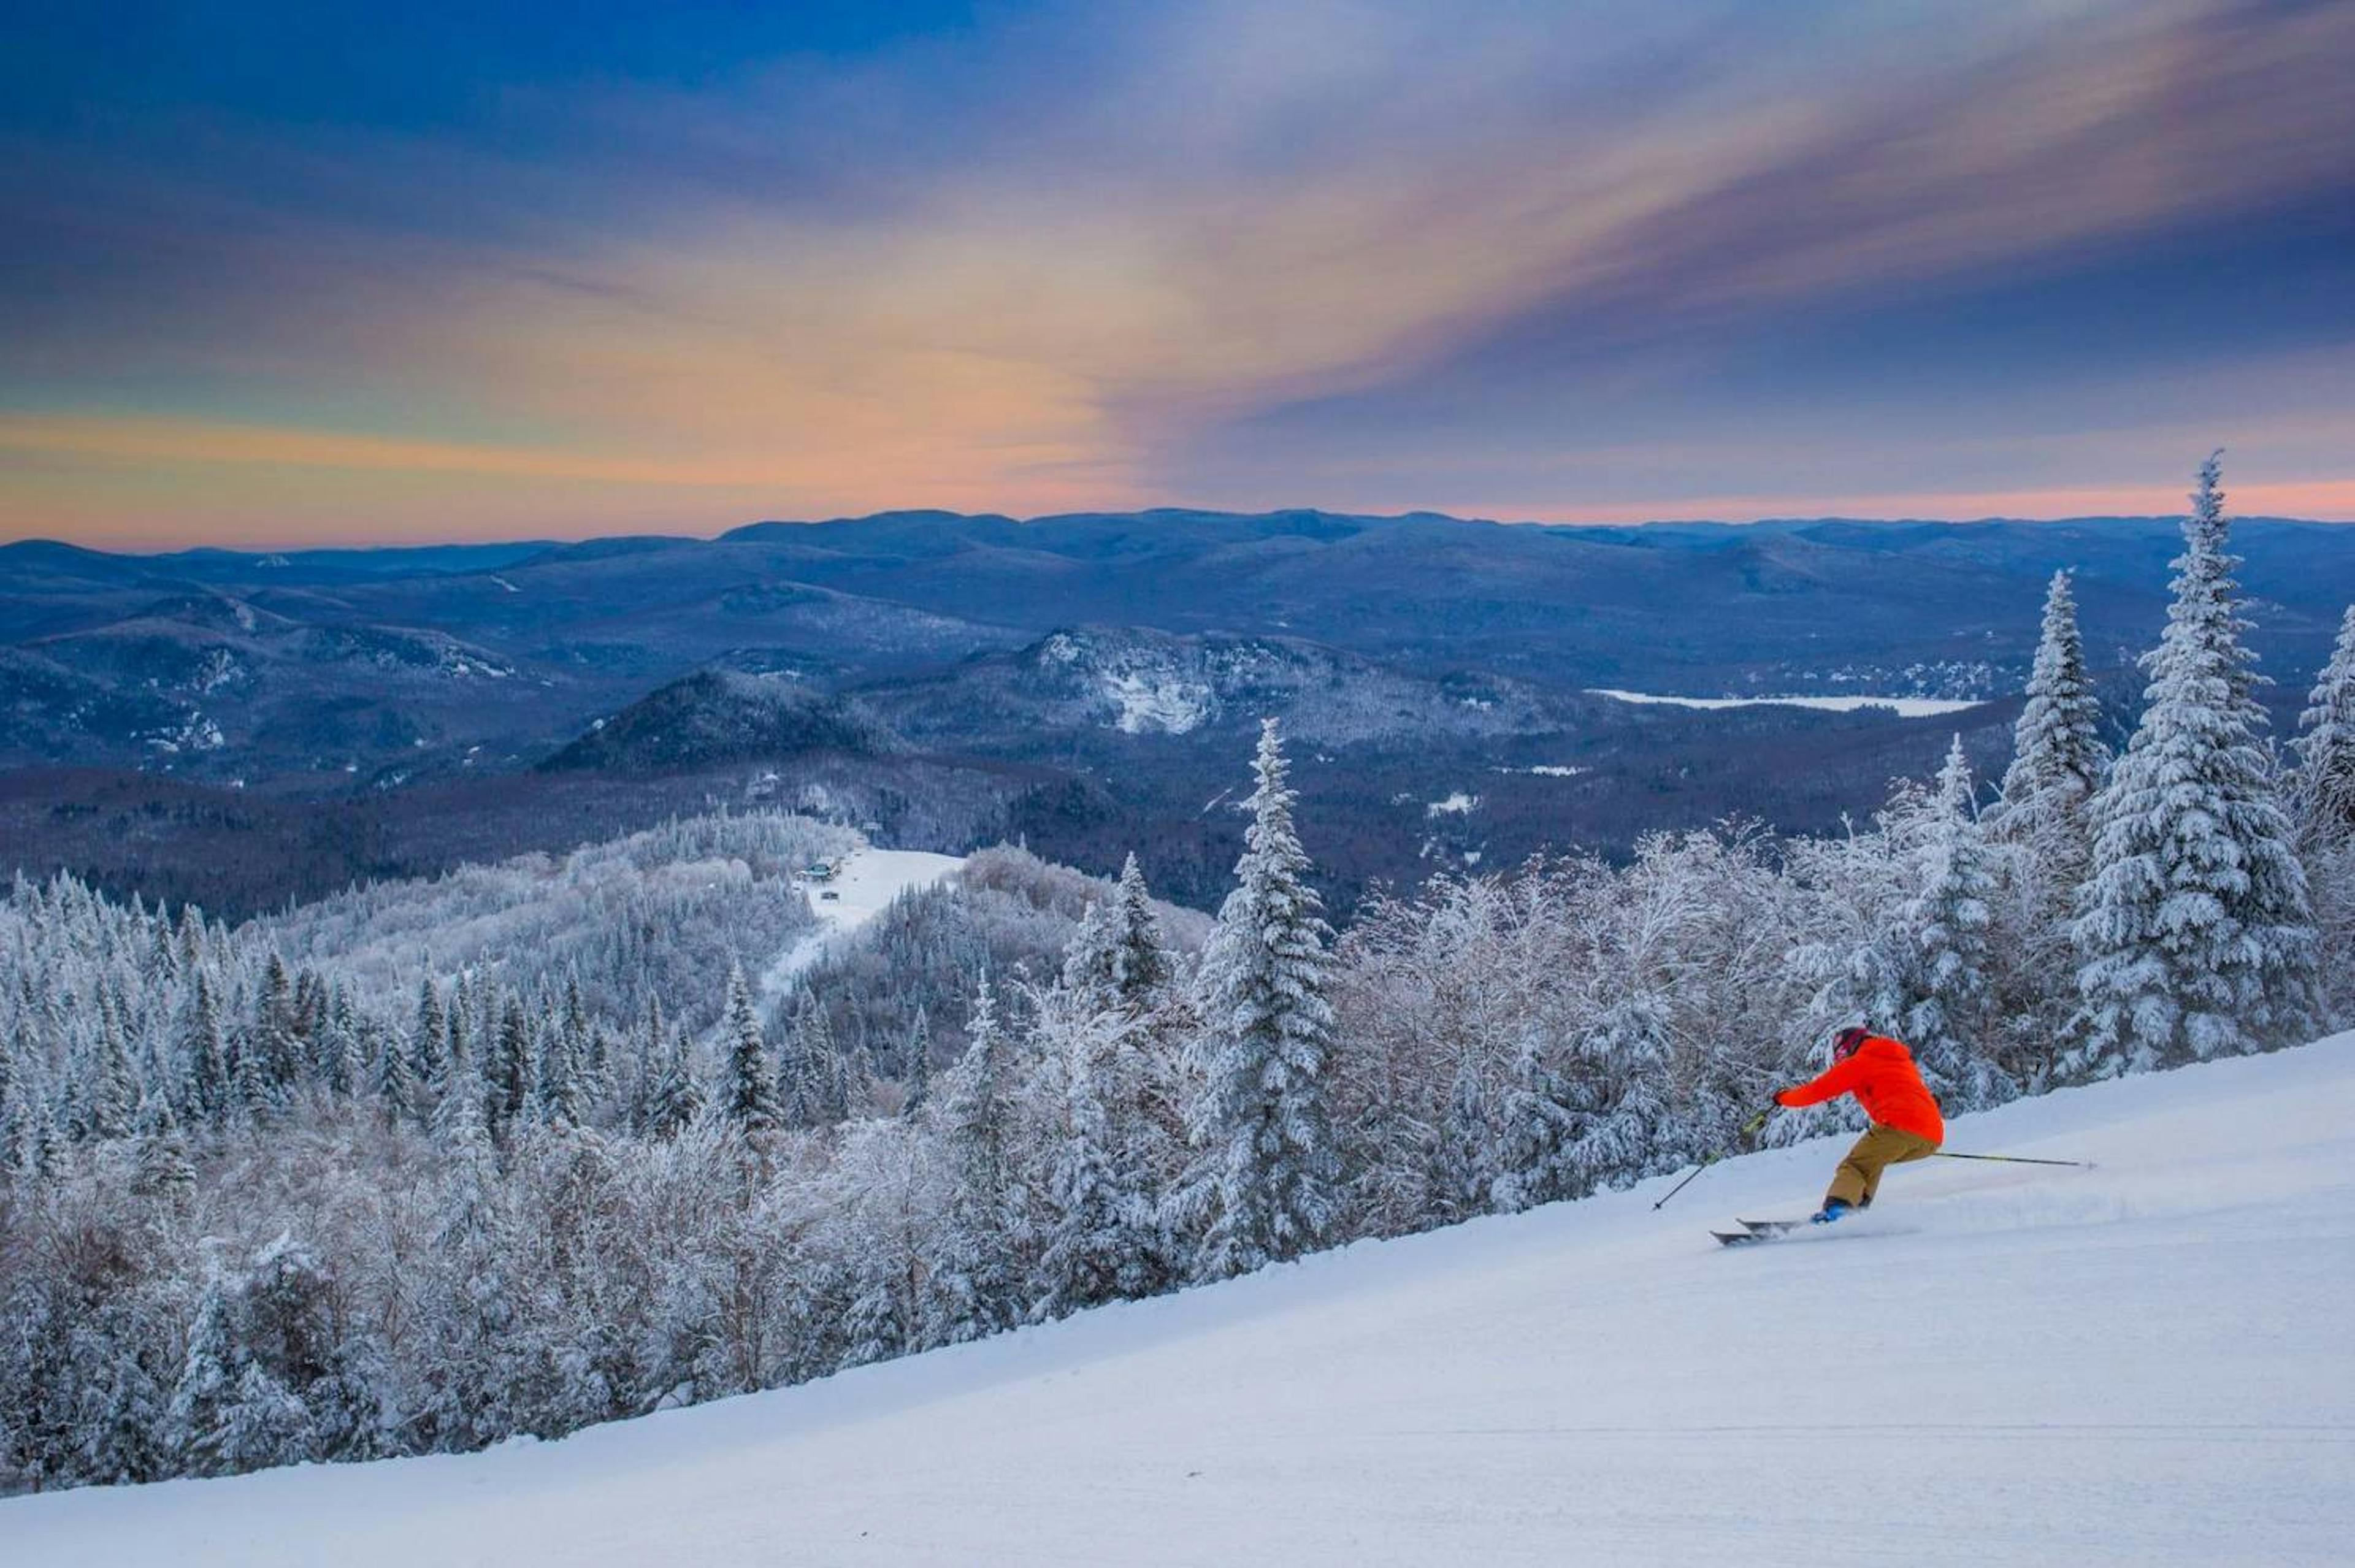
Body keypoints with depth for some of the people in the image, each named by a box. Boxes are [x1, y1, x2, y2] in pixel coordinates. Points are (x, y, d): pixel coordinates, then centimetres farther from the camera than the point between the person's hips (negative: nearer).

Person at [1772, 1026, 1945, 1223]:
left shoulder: (1859, 1062, 11)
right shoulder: (1904, 1061, 33)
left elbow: (1818, 1090, 9)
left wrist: (1783, 1097, 23)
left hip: (1901, 1125, -7)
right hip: (1933, 1140, 7)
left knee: (1854, 1166, -7)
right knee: (1871, 1158, 26)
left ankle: (1834, 1211, -31)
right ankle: (1858, 1207, 10)